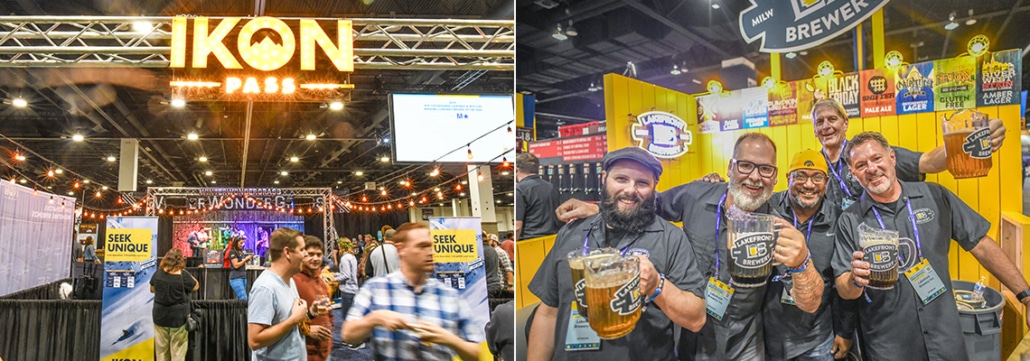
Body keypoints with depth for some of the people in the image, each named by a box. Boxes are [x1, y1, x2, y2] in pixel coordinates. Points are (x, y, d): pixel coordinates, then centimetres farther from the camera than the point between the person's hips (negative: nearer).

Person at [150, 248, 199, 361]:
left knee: (161, 352, 15)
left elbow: (152, 289, 13)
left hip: (160, 317, 4)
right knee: (178, 352, 5)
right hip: (178, 318, -4)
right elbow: (196, 286, -1)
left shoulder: (158, 273, -4)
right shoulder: (183, 275, -16)